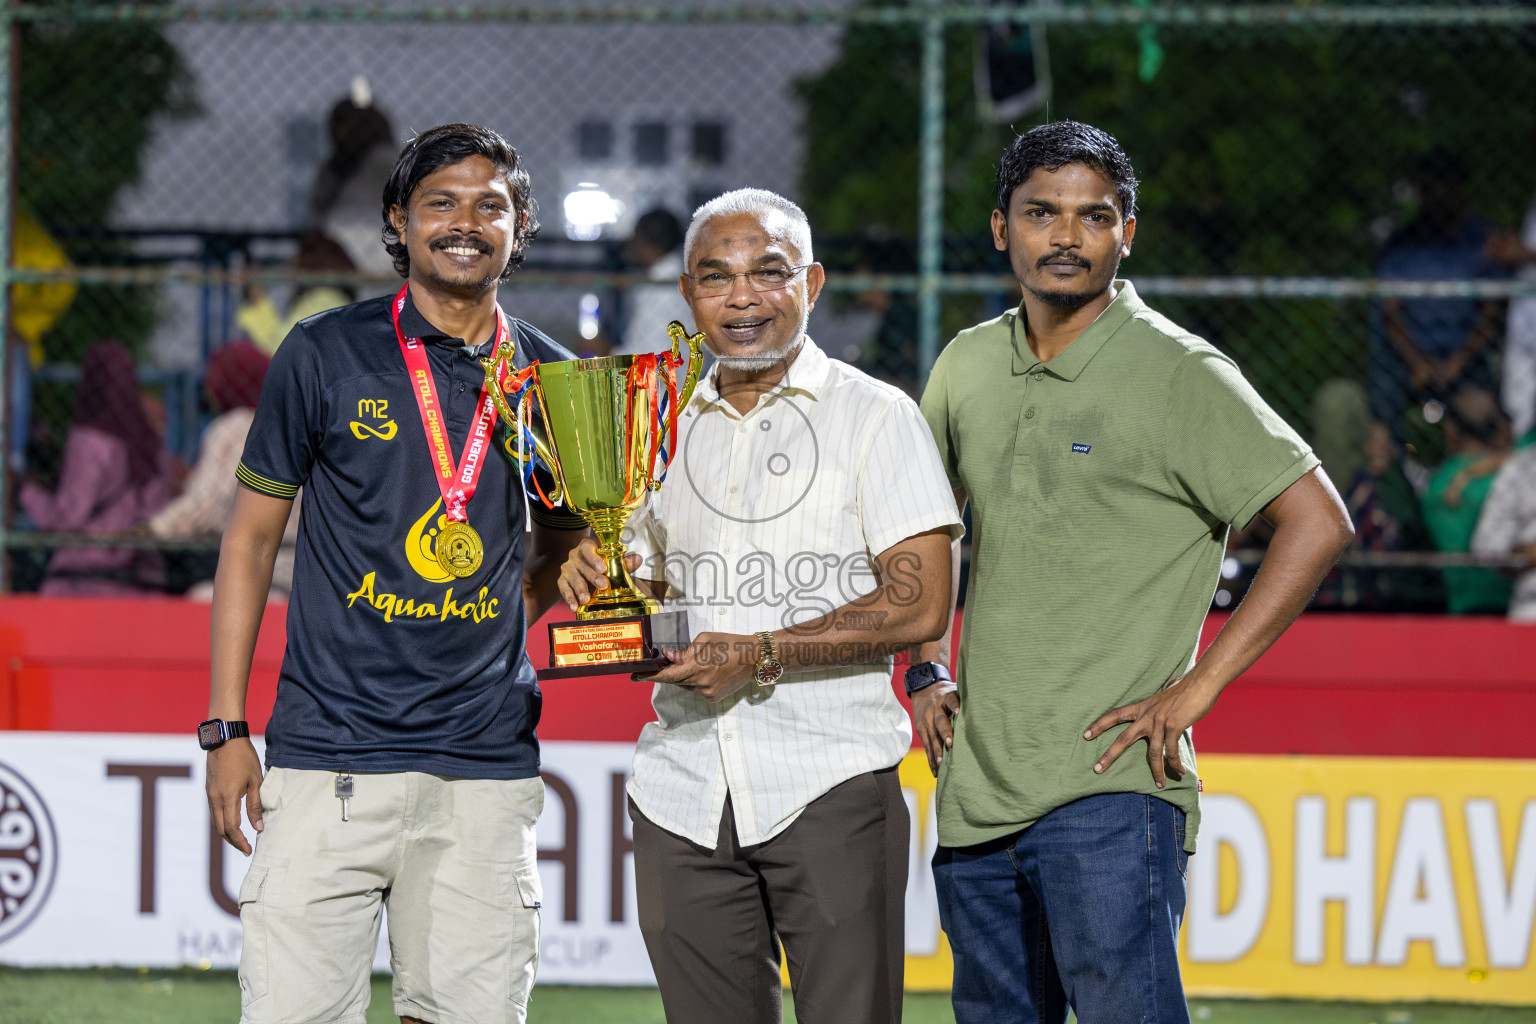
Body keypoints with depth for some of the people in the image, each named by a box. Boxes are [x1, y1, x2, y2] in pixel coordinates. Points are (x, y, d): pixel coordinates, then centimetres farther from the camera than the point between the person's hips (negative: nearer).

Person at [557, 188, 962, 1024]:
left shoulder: (874, 416, 0)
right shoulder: (668, 428, 16)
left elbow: (920, 605, -9)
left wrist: (762, 656, -17)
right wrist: (600, 582, 1)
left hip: (829, 788, -5)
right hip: (682, 797, 5)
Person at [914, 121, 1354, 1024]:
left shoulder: (1180, 375, -6)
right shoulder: (969, 366, 12)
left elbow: (1318, 524, -10)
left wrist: (1196, 688, -13)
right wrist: (929, 671, 15)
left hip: (1110, 788, -6)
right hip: (976, 789, 6)